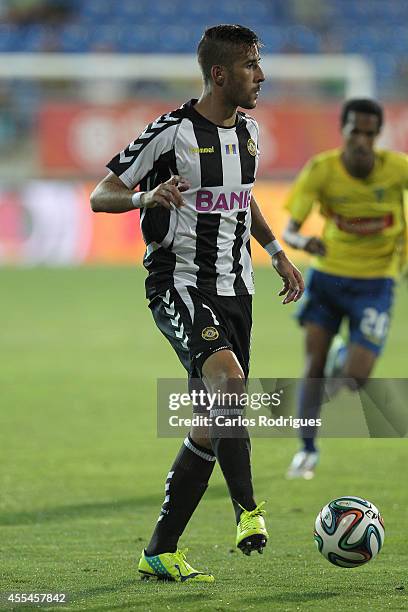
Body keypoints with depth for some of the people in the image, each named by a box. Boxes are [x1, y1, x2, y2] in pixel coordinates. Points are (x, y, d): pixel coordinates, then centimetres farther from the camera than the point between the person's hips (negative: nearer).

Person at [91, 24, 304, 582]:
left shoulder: (248, 131, 11)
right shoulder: (171, 132, -10)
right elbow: (100, 196, -7)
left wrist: (277, 252, 22)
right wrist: (148, 196, -26)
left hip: (235, 289, 7)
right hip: (179, 283, -7)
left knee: (213, 424, 4)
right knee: (228, 378, -32)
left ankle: (160, 552, 12)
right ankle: (247, 509, -22)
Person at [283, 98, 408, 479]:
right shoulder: (320, 171, -16)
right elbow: (289, 230, -17)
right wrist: (303, 242, -41)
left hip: (374, 282, -1)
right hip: (327, 273, 1)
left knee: (354, 379, -11)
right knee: (314, 365, -1)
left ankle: (345, 358, 28)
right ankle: (308, 449, 17)